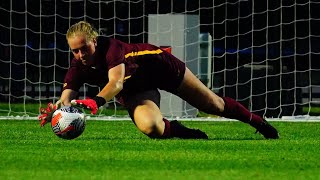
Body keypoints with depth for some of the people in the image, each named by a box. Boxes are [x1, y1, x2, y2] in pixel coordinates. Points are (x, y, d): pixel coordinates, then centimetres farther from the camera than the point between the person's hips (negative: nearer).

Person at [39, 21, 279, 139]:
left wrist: (97, 101, -68)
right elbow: (66, 100, -26)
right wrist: (56, 110, -51)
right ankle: (189, 134, 1)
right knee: (149, 127, -31)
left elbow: (116, 82, -49)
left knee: (213, 105, 6)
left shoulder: (110, 47, -34)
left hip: (157, 65, -3)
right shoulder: (77, 69, -20)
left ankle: (257, 121, 35)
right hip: (134, 92, 3)